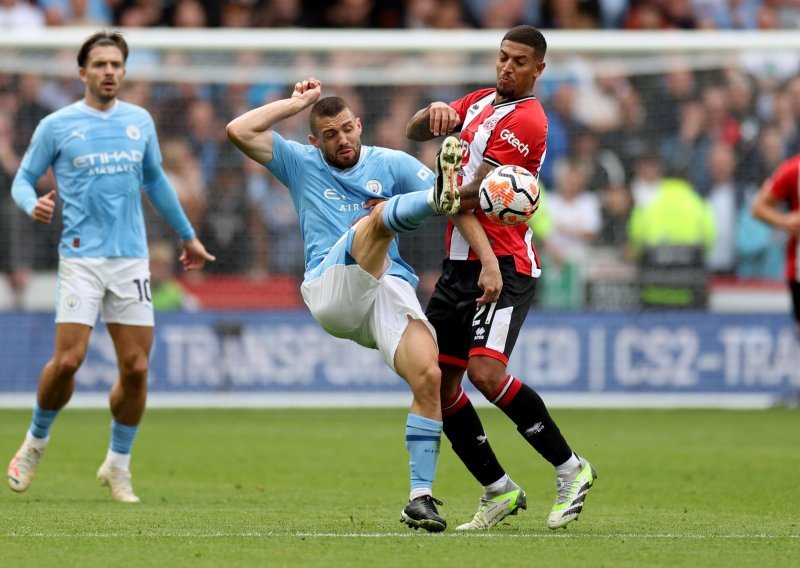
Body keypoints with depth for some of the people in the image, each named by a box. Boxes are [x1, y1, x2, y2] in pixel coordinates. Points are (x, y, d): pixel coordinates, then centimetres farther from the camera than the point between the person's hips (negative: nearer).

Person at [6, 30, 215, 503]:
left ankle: (118, 464, 15)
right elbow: (24, 179, 6)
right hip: (81, 256, -3)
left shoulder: (140, 122, 11)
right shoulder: (56, 126, 0)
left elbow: (155, 180, 24)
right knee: (68, 360, -14)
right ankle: (37, 440, 13)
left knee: (136, 368, -2)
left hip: (131, 259, 3)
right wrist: (33, 204, -18)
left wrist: (188, 235, 31)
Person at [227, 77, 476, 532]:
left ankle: (421, 497, -15)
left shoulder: (392, 164, 18)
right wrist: (299, 102, 12)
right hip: (330, 291, -2)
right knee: (378, 214, -29)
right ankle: (438, 196, -66)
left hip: (391, 289, 2)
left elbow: (459, 208, 11)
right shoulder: (301, 164, 18)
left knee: (429, 376, -21)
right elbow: (240, 131, 6)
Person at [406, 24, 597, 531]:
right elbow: (415, 132, 12)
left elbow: (475, 195, -15)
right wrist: (435, 111, -12)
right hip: (460, 263, 8)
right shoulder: (479, 102, 16)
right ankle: (499, 491, 14)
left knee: (485, 372, -25)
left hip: (502, 266, -8)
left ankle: (570, 469, -10)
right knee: (438, 383, 3)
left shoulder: (527, 121, -11)